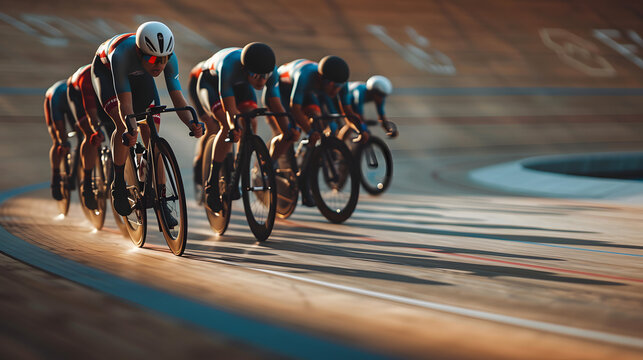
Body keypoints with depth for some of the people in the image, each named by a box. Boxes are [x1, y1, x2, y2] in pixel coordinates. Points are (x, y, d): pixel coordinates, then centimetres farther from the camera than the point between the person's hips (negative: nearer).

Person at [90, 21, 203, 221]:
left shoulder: (169, 57, -34)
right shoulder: (122, 54, -44)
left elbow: (177, 97, -33)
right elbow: (125, 103, -46)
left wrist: (191, 122, -52)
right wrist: (130, 129, -63)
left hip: (139, 75, 3)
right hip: (106, 70, -3)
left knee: (151, 136, -9)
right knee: (123, 125, -28)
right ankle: (118, 184, -8)